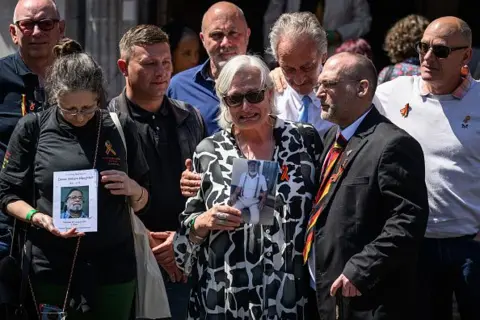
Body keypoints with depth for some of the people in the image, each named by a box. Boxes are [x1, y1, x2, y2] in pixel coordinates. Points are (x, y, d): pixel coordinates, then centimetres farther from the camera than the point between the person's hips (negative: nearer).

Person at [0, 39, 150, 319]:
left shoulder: (121, 128, 3)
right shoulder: (32, 129, -2)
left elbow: (142, 203, 11)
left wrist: (134, 190, -11)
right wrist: (39, 219, -16)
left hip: (113, 268, 1)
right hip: (53, 269, -1)